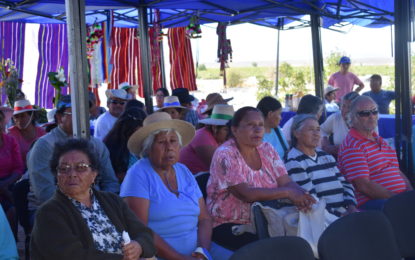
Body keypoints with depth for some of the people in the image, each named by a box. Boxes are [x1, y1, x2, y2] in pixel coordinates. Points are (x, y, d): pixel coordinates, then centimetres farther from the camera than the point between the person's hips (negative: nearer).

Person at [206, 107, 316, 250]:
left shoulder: (267, 149, 7)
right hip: (228, 226, -6)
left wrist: (302, 196, -23)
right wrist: (288, 192, -23)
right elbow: (246, 194, -23)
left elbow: (287, 182, 0)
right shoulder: (225, 155, -13)